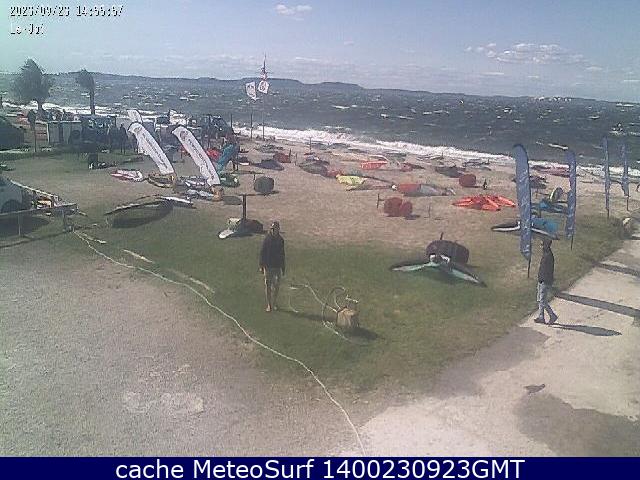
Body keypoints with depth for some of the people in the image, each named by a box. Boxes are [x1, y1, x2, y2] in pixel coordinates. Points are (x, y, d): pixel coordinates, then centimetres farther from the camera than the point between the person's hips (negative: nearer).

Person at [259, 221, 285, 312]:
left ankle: (274, 303, 22)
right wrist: (261, 266, -9)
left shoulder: (280, 240, 7)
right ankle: (269, 305, 8)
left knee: (276, 286, 7)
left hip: (278, 266, 3)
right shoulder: (267, 239, -5)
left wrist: (283, 268, 13)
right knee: (268, 285, 0)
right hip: (268, 266, -3)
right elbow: (262, 253, -4)